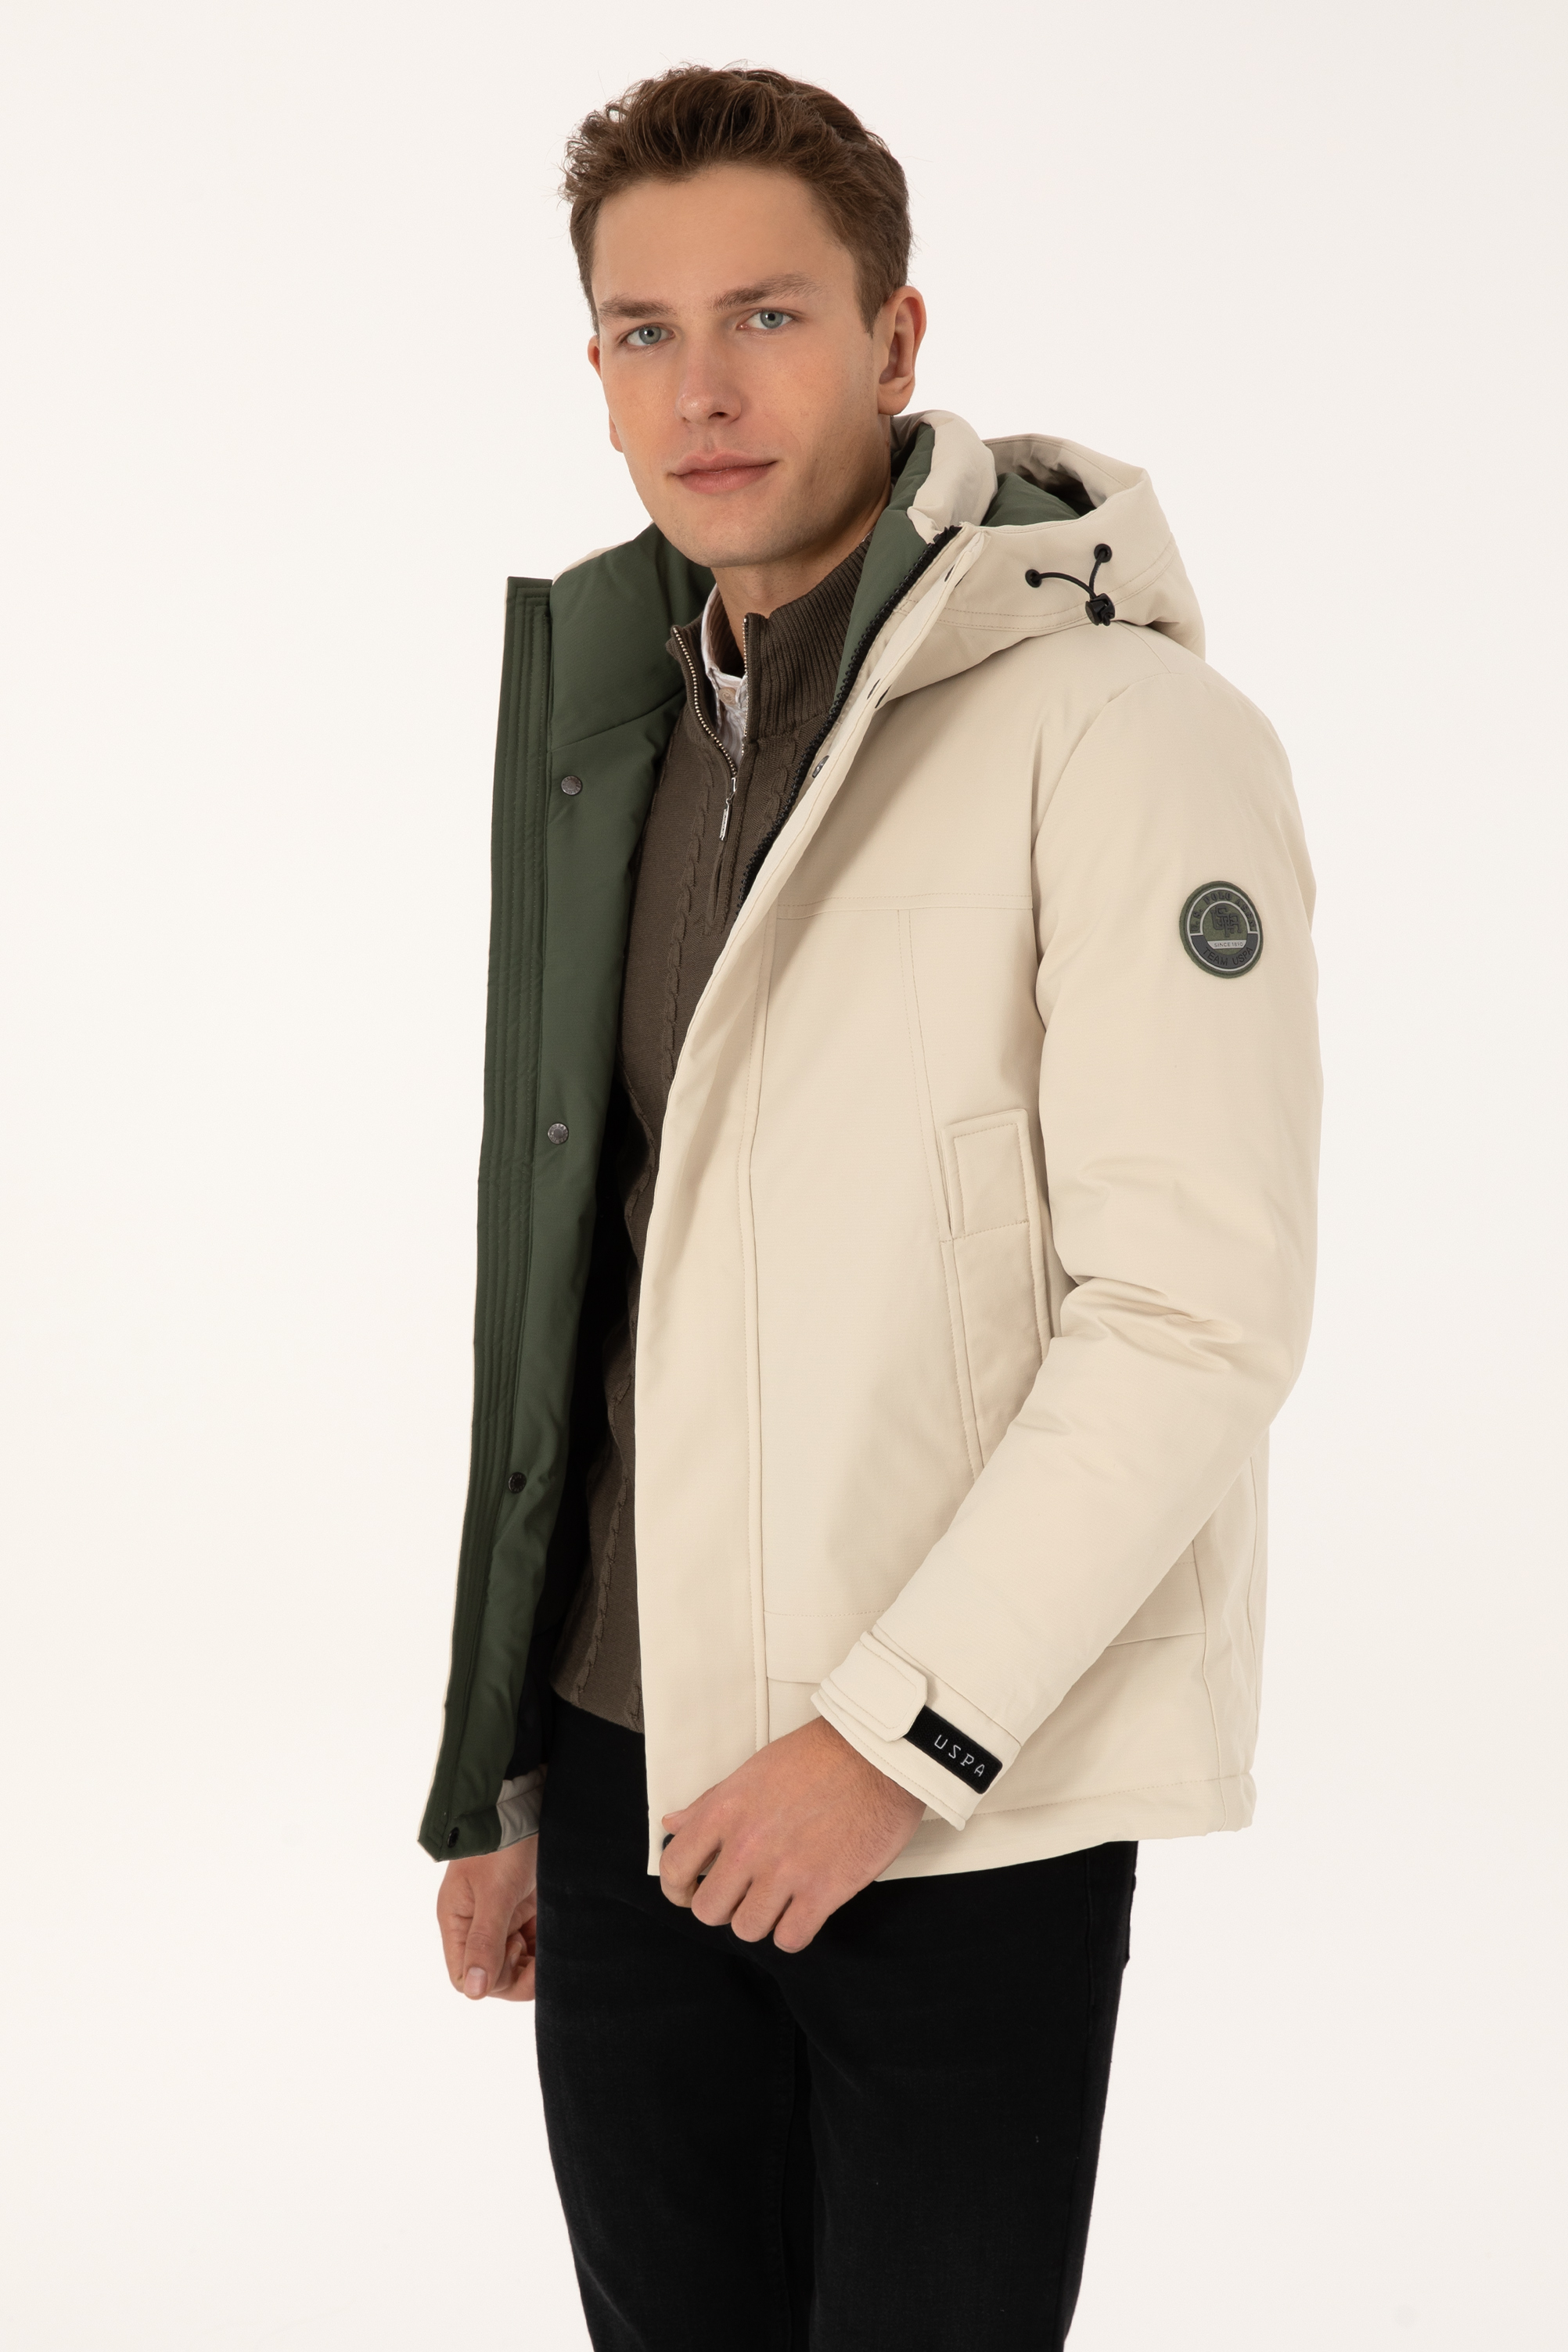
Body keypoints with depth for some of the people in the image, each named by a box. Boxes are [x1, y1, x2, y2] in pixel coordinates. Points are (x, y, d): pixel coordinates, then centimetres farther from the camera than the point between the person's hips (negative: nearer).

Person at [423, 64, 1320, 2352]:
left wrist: (894, 1738, -17)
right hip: (634, 1761, 6)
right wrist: (495, 1772, 13)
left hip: (960, 1811, -6)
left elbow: (1198, 1314, -17)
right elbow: (572, 1284, 13)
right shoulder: (618, 722, 10)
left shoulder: (1124, 733, -11)